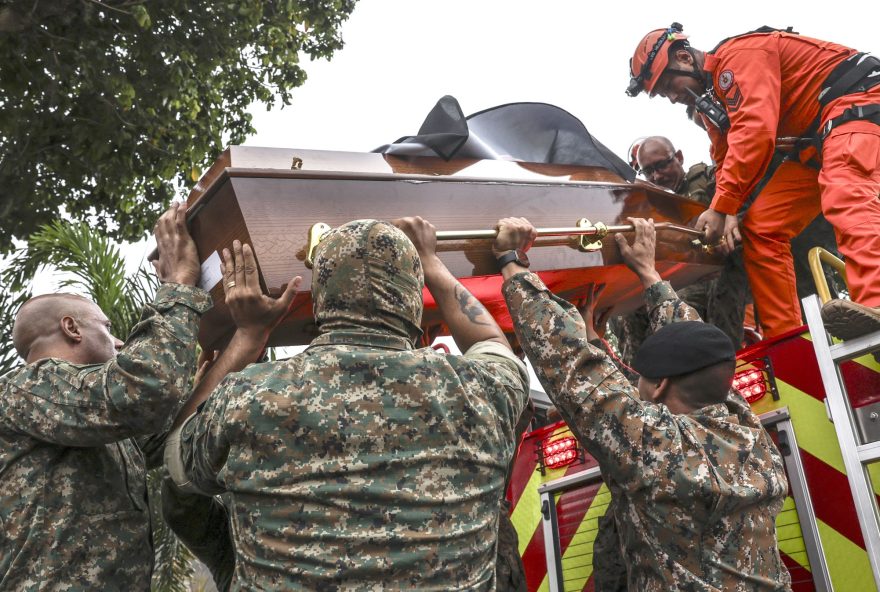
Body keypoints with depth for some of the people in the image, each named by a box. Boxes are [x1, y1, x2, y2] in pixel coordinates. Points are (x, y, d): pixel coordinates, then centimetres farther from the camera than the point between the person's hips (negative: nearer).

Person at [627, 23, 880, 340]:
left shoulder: (739, 54, -15)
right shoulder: (712, 99, 15)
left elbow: (754, 130, -27)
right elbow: (726, 162, 11)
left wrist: (720, 207, -27)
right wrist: (728, 212, -9)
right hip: (812, 145, 9)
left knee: (845, 195, -37)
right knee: (759, 229, -2)